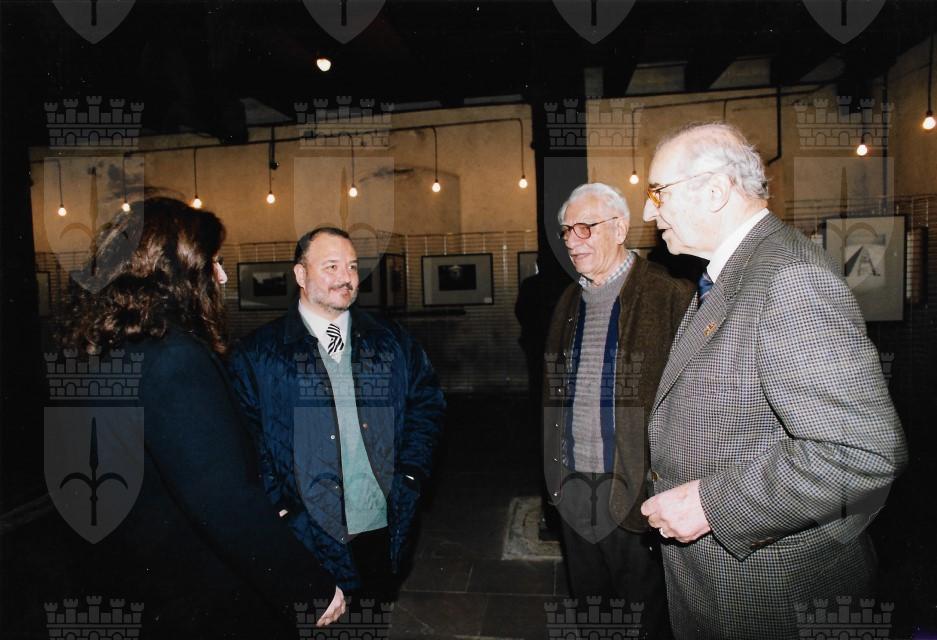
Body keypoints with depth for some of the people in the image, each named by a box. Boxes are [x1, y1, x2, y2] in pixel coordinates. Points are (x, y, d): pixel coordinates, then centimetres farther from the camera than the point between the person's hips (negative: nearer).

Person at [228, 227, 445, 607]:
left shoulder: (391, 340, 6)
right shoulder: (259, 352, -3)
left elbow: (427, 401, 8)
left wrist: (411, 474, -2)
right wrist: (281, 506, -12)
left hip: (386, 530, 3)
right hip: (310, 537, -3)